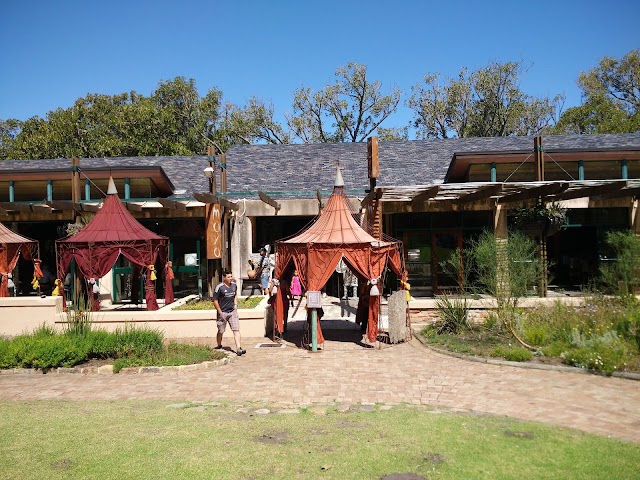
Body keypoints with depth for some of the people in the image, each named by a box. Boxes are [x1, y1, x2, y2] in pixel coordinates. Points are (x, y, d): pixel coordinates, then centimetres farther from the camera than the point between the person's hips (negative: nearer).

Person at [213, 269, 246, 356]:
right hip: (223, 312, -4)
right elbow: (215, 301, -9)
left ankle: (238, 348, -14)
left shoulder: (234, 285, 5)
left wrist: (235, 305, 10)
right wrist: (220, 313, -10)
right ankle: (219, 346, 35)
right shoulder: (219, 288, -13)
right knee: (220, 331, 10)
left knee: (236, 330, -9)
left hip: (233, 311, 4)